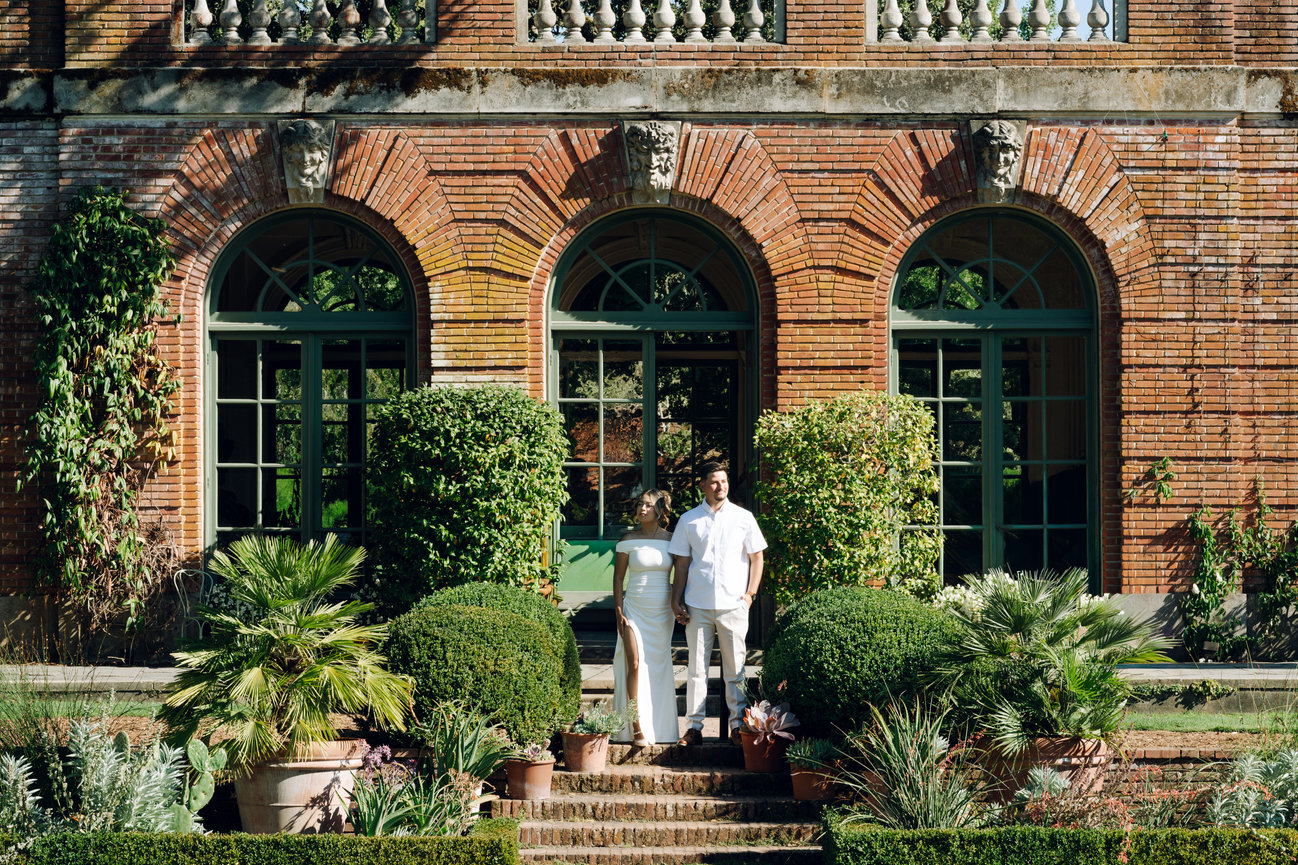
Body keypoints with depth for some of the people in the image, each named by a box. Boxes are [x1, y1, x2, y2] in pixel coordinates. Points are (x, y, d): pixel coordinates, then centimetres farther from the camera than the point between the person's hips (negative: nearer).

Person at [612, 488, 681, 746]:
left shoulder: (671, 540, 3)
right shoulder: (629, 540, 0)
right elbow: (618, 577, 2)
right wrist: (619, 612, -5)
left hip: (662, 612, 2)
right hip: (635, 609, -2)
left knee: (658, 667, 5)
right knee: (634, 664, -12)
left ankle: (660, 727, 14)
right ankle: (638, 728, -11)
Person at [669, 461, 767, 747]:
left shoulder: (743, 518, 5)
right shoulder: (689, 520, 7)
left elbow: (756, 557, 9)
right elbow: (681, 563, 9)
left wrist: (750, 594, 1)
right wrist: (676, 600, 4)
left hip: (733, 605, -1)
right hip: (697, 605, 1)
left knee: (735, 669, 4)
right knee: (697, 668, 3)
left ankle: (737, 725, 11)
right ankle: (694, 726, 7)